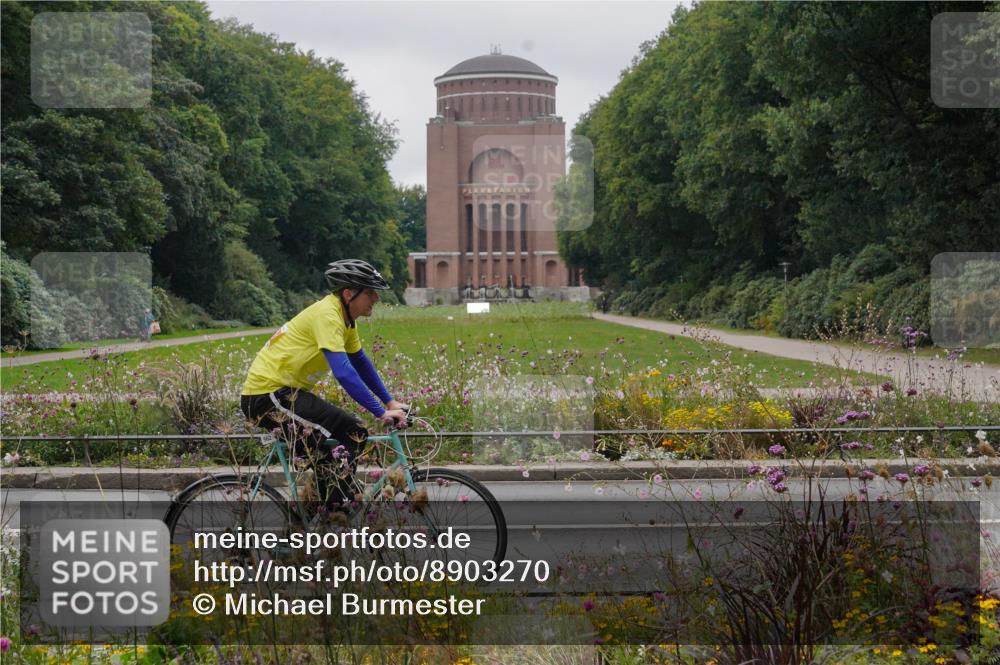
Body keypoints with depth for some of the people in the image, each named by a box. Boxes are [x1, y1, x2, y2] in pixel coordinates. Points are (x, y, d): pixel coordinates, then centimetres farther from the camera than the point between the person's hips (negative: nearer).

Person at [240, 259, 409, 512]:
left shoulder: (344, 316, 10)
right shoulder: (327, 315, -20)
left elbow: (361, 363, 21)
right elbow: (344, 372, -29)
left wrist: (389, 402, 18)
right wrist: (381, 413, -30)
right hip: (268, 394, -10)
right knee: (353, 433, -17)